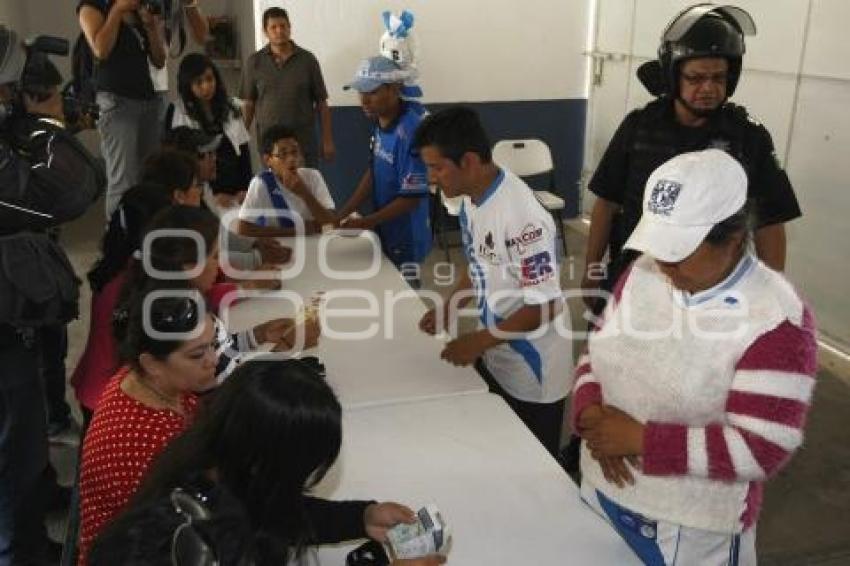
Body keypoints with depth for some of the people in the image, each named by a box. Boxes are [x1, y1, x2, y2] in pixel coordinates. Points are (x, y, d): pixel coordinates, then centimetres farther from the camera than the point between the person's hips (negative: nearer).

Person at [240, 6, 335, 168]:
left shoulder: (307, 59, 1)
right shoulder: (254, 62, 2)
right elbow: (249, 103, 5)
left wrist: (327, 140, -1)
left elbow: (321, 102, 3)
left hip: (304, 142, 0)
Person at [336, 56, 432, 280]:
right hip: (384, 232, 8)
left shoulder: (409, 132, -26)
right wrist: (341, 214, 1)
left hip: (405, 238, -8)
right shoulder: (380, 122, -2)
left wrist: (363, 224, -22)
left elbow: (412, 198, -23)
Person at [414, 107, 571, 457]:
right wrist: (447, 309, 1)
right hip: (494, 358, 8)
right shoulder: (470, 200, -3)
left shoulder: (521, 216, -30)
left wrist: (478, 341, -22)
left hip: (532, 370, -8)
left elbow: (544, 306, -27)